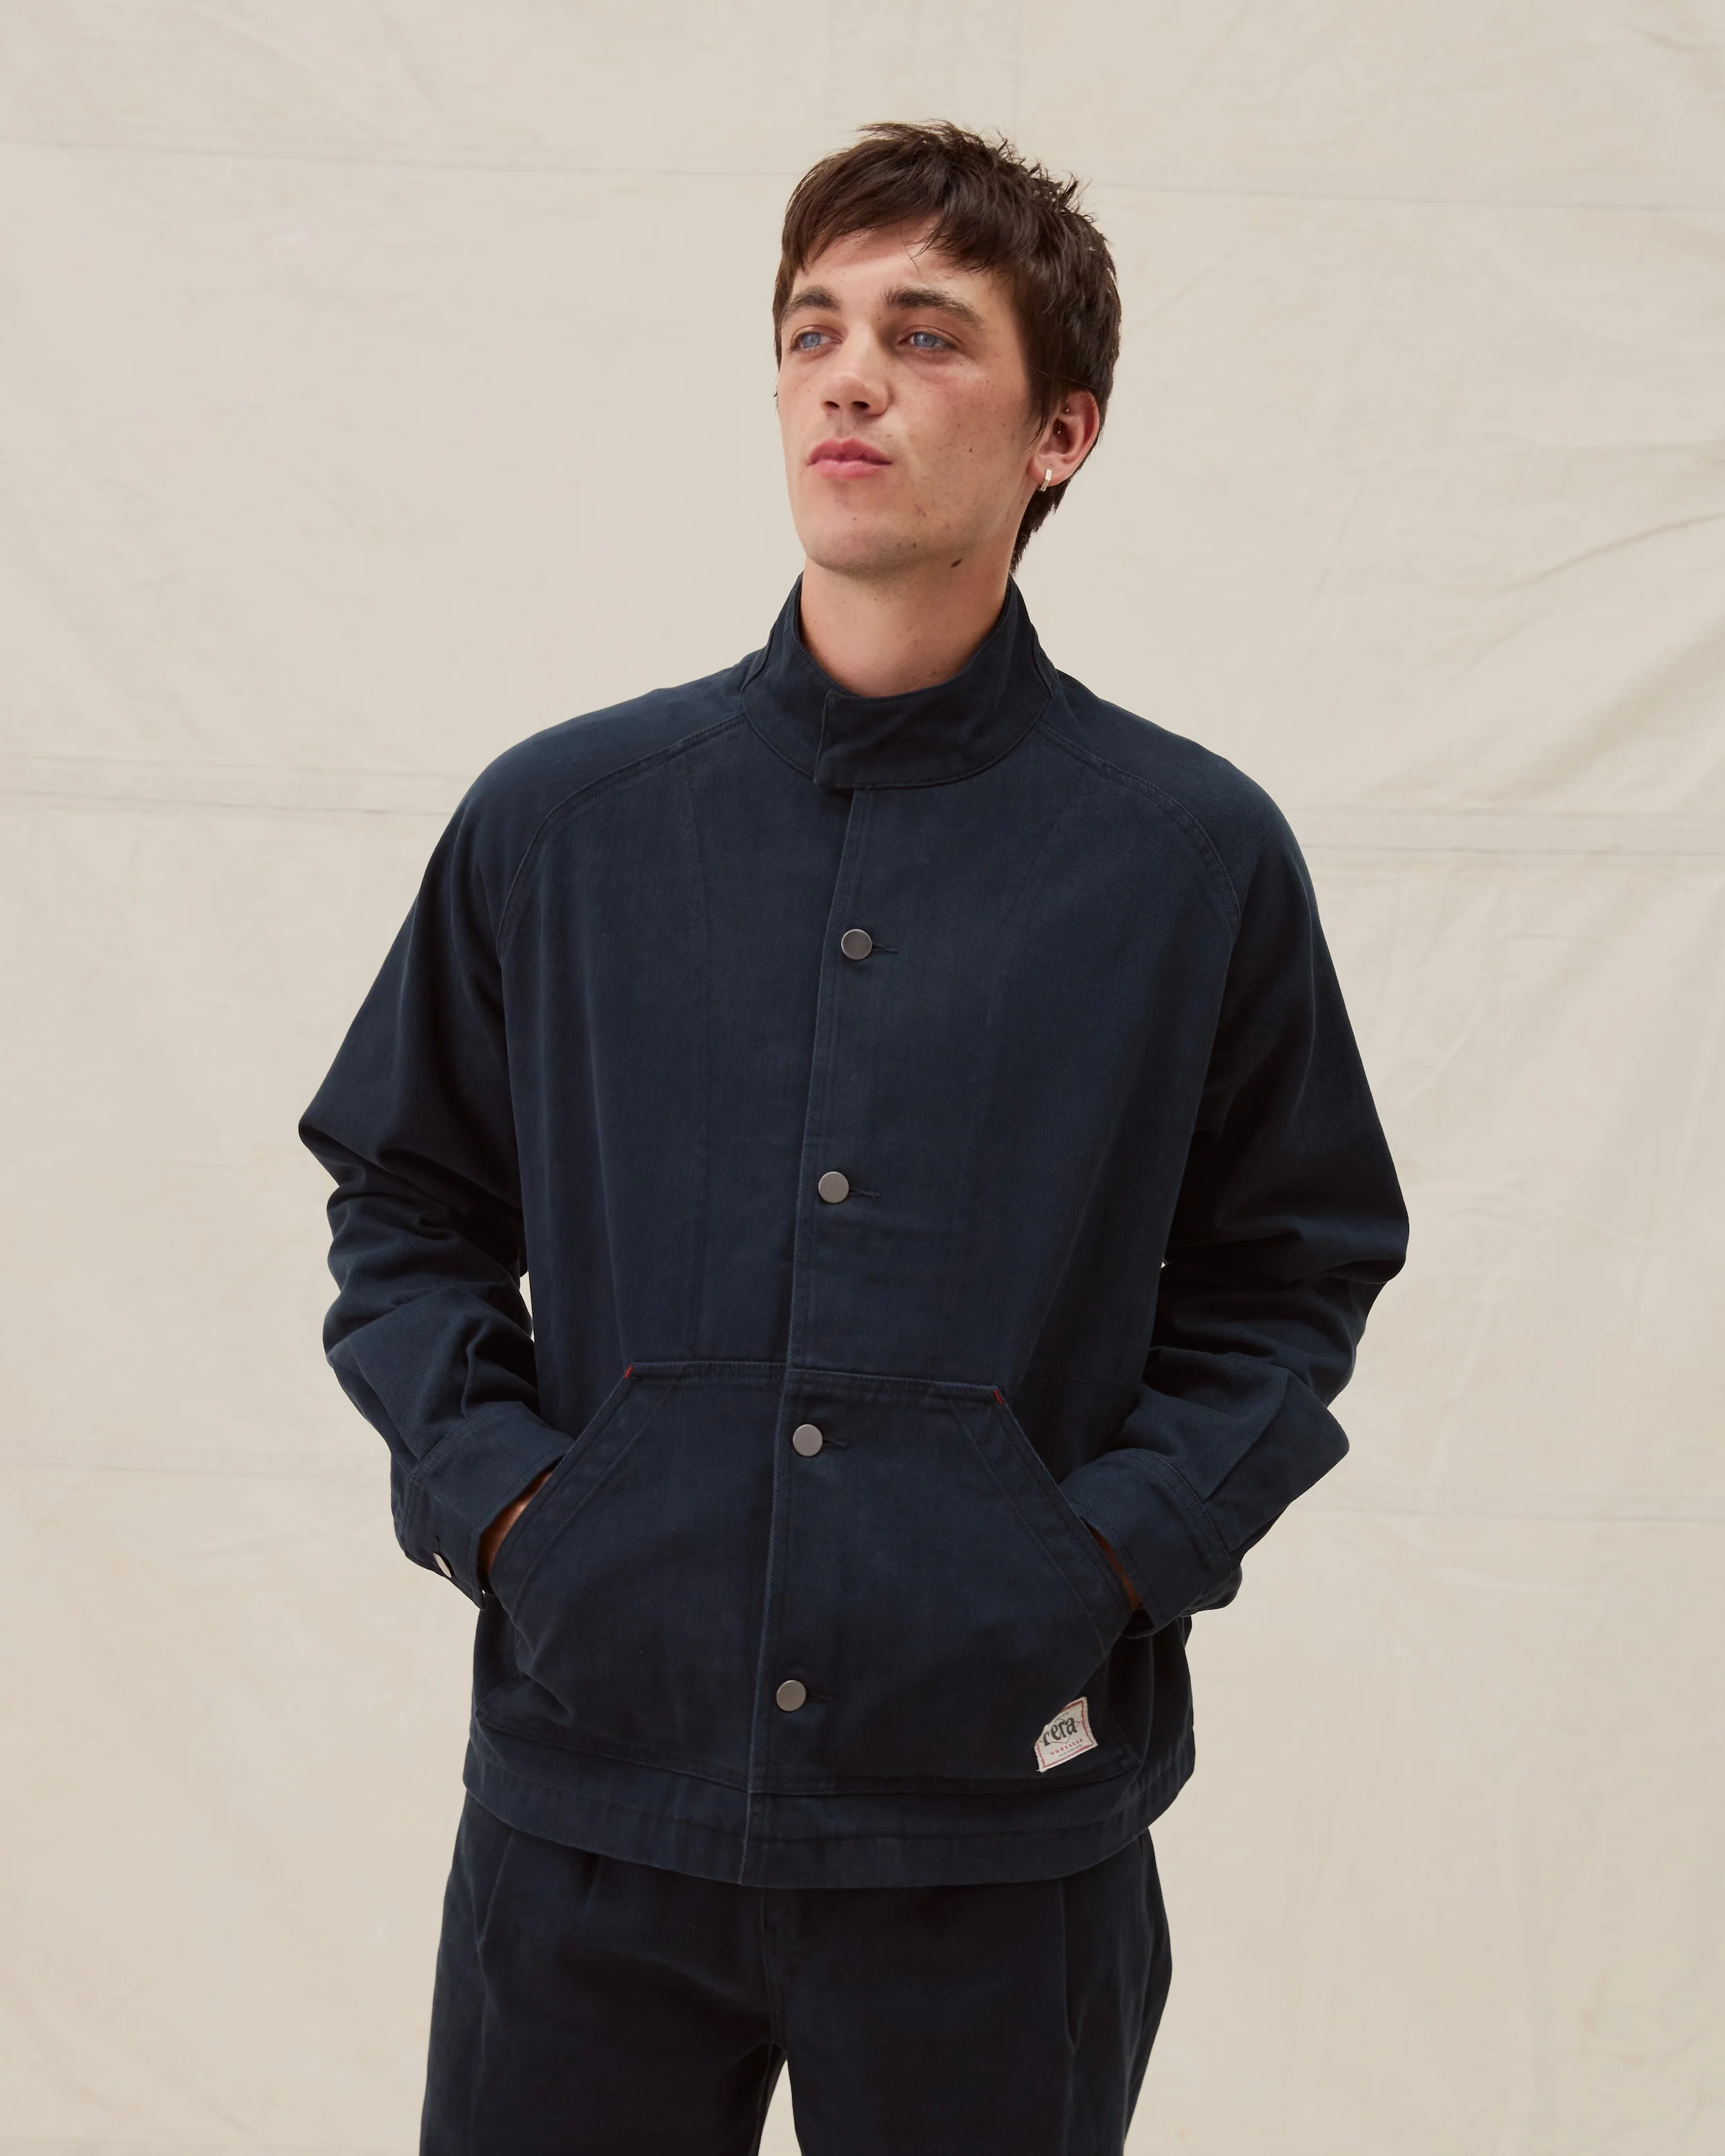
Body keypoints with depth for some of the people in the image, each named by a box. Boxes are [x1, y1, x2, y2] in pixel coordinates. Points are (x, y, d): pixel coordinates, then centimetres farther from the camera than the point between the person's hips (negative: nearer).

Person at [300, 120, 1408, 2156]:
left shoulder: (1199, 856, -1)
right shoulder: (556, 821, 2)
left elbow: (1287, 1277, 6)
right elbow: (408, 1219, 11)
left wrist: (1115, 1550, -8)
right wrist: (493, 1495, -4)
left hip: (1004, 1833, -1)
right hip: (591, 1785, 1)